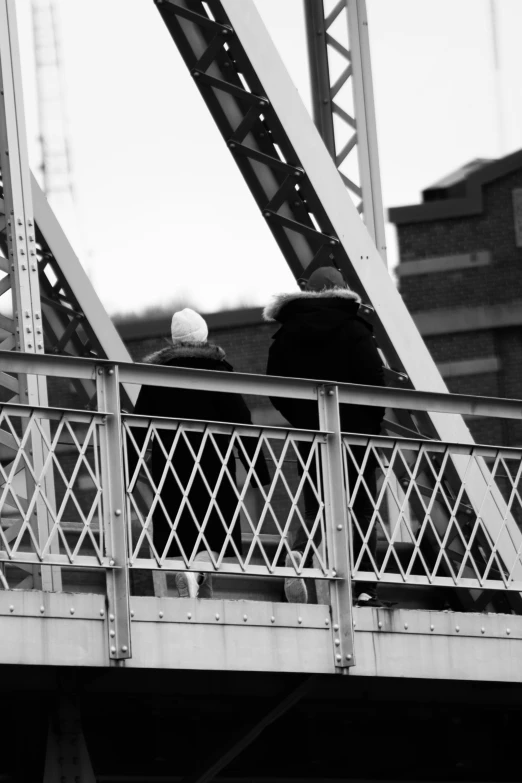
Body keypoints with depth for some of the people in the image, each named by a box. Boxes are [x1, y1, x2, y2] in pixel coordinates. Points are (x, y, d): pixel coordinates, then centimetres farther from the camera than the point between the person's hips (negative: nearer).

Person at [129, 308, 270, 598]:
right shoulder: (218, 368, 2)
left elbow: (138, 427, 4)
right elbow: (241, 420, -2)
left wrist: (126, 473, 6)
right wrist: (259, 470, -1)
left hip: (170, 466, 1)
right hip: (214, 464, -1)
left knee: (180, 536, 6)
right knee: (214, 534, 3)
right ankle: (197, 570, -28)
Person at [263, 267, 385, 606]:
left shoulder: (286, 335, 7)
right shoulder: (353, 329, -3)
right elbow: (374, 379, -10)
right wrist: (372, 424, 1)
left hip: (309, 433, 3)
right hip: (355, 432, -3)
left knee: (316, 506, 9)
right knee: (361, 508, 3)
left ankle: (300, 552, -23)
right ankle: (365, 588, -2)